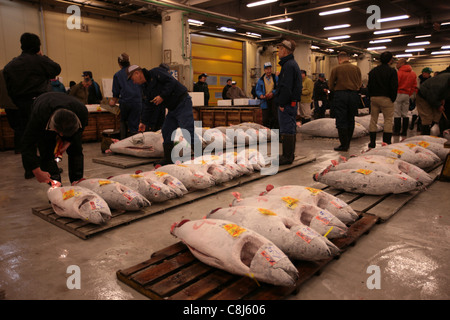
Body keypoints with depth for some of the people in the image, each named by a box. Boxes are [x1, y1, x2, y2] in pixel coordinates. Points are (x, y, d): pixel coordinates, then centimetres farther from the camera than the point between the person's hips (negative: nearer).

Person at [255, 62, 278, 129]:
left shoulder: (276, 78, 7)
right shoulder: (260, 80, 8)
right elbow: (257, 90, 8)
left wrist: (273, 92, -16)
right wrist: (260, 95, -13)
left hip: (274, 100, 0)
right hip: (265, 101, 0)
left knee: (276, 118, -2)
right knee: (265, 119, 2)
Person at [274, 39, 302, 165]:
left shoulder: (288, 65, -14)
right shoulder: (293, 64, 20)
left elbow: (286, 87, -22)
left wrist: (281, 103, -19)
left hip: (287, 104, -11)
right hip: (292, 103, 11)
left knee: (286, 130, -8)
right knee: (291, 129, 14)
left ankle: (287, 157, -4)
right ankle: (289, 154, 22)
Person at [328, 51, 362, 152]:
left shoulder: (336, 69, -3)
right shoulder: (356, 69, 8)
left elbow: (331, 86, -1)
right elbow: (360, 84, 7)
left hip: (340, 95, -4)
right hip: (354, 95, 4)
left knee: (341, 121, -1)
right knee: (350, 120, 13)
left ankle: (344, 145, -2)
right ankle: (348, 143, 20)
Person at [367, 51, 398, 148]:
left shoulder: (373, 71, 9)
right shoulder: (391, 71, -6)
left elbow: (369, 86, 10)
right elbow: (394, 87, -10)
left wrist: (371, 96, 13)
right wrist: (393, 99, 0)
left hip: (374, 98, 5)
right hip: (386, 99, -4)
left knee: (373, 120, 9)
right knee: (388, 120, 2)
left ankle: (372, 143, 10)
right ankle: (386, 143, 0)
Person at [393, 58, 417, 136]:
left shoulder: (399, 72, -11)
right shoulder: (413, 73, 11)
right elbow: (414, 86, 12)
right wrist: (409, 93, 15)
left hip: (399, 94, -6)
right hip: (407, 95, 6)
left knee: (397, 114, -3)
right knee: (405, 114, 9)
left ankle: (397, 131, -3)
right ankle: (404, 131, 11)